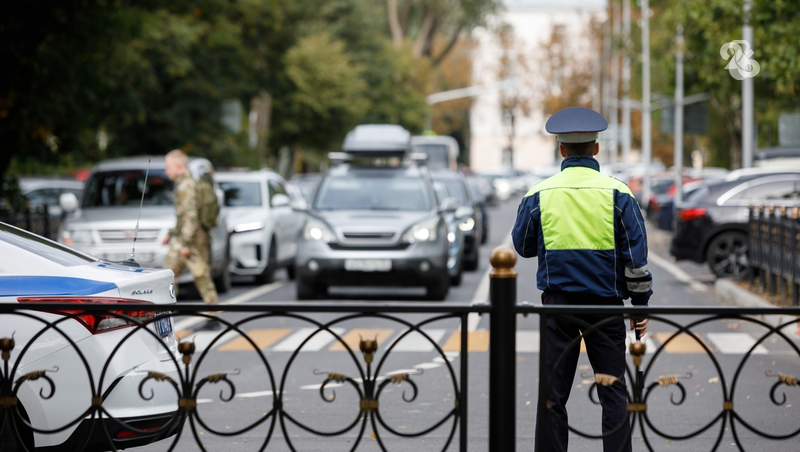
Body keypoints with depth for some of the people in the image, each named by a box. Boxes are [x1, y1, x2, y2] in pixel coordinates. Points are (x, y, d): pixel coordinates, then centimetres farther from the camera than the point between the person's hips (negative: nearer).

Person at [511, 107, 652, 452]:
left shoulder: (539, 195, -1)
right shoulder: (617, 194, -4)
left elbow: (523, 247, 11)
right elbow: (636, 254, -3)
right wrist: (641, 303, 5)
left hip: (558, 303, 1)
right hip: (606, 305, -1)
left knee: (553, 394, 5)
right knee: (613, 392, 5)